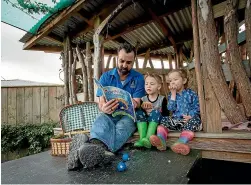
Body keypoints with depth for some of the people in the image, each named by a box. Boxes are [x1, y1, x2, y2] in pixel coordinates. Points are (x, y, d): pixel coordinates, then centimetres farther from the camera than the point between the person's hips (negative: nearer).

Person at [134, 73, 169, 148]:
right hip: (144, 123, 2)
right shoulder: (143, 99, 6)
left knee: (156, 112, -29)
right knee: (139, 112, -23)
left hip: (157, 123, -2)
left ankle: (148, 139, -45)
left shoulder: (162, 99, 1)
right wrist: (142, 108, -20)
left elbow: (166, 114, -6)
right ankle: (142, 139, -38)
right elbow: (137, 111, -1)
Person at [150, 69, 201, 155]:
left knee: (193, 121, -34)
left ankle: (181, 142, -55)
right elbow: (170, 108, -4)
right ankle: (161, 139, -36)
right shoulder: (171, 94, 11)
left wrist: (190, 116, -18)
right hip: (175, 119, 4)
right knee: (164, 120, -14)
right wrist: (173, 94, -7)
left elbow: (196, 107, 0)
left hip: (187, 119, -4)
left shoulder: (191, 93, 4)